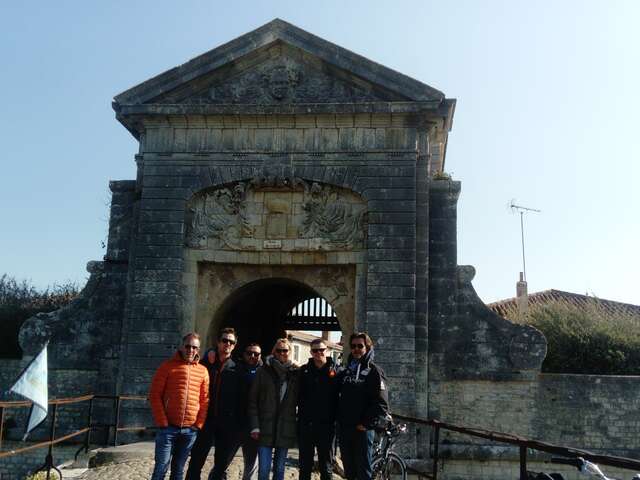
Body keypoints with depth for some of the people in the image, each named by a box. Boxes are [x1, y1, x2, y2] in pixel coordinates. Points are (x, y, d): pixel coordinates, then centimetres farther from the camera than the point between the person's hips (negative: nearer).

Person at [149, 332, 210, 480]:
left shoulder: (203, 371, 7)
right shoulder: (168, 366, -2)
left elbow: (204, 400, 9)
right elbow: (155, 395, -4)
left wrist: (199, 424, 0)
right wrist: (163, 423, -10)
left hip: (190, 430, 3)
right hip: (168, 427, -3)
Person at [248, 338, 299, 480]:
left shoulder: (295, 373, 4)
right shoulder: (264, 371, 1)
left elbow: (300, 400, 7)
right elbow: (253, 400, 1)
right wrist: (255, 426, -7)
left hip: (286, 429, 1)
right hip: (265, 428, -1)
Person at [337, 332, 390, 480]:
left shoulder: (374, 371, -5)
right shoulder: (345, 372, 14)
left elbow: (381, 403, -13)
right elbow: (337, 397, 19)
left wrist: (367, 424, -14)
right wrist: (339, 420, 8)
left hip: (363, 429, -6)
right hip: (344, 428, 6)